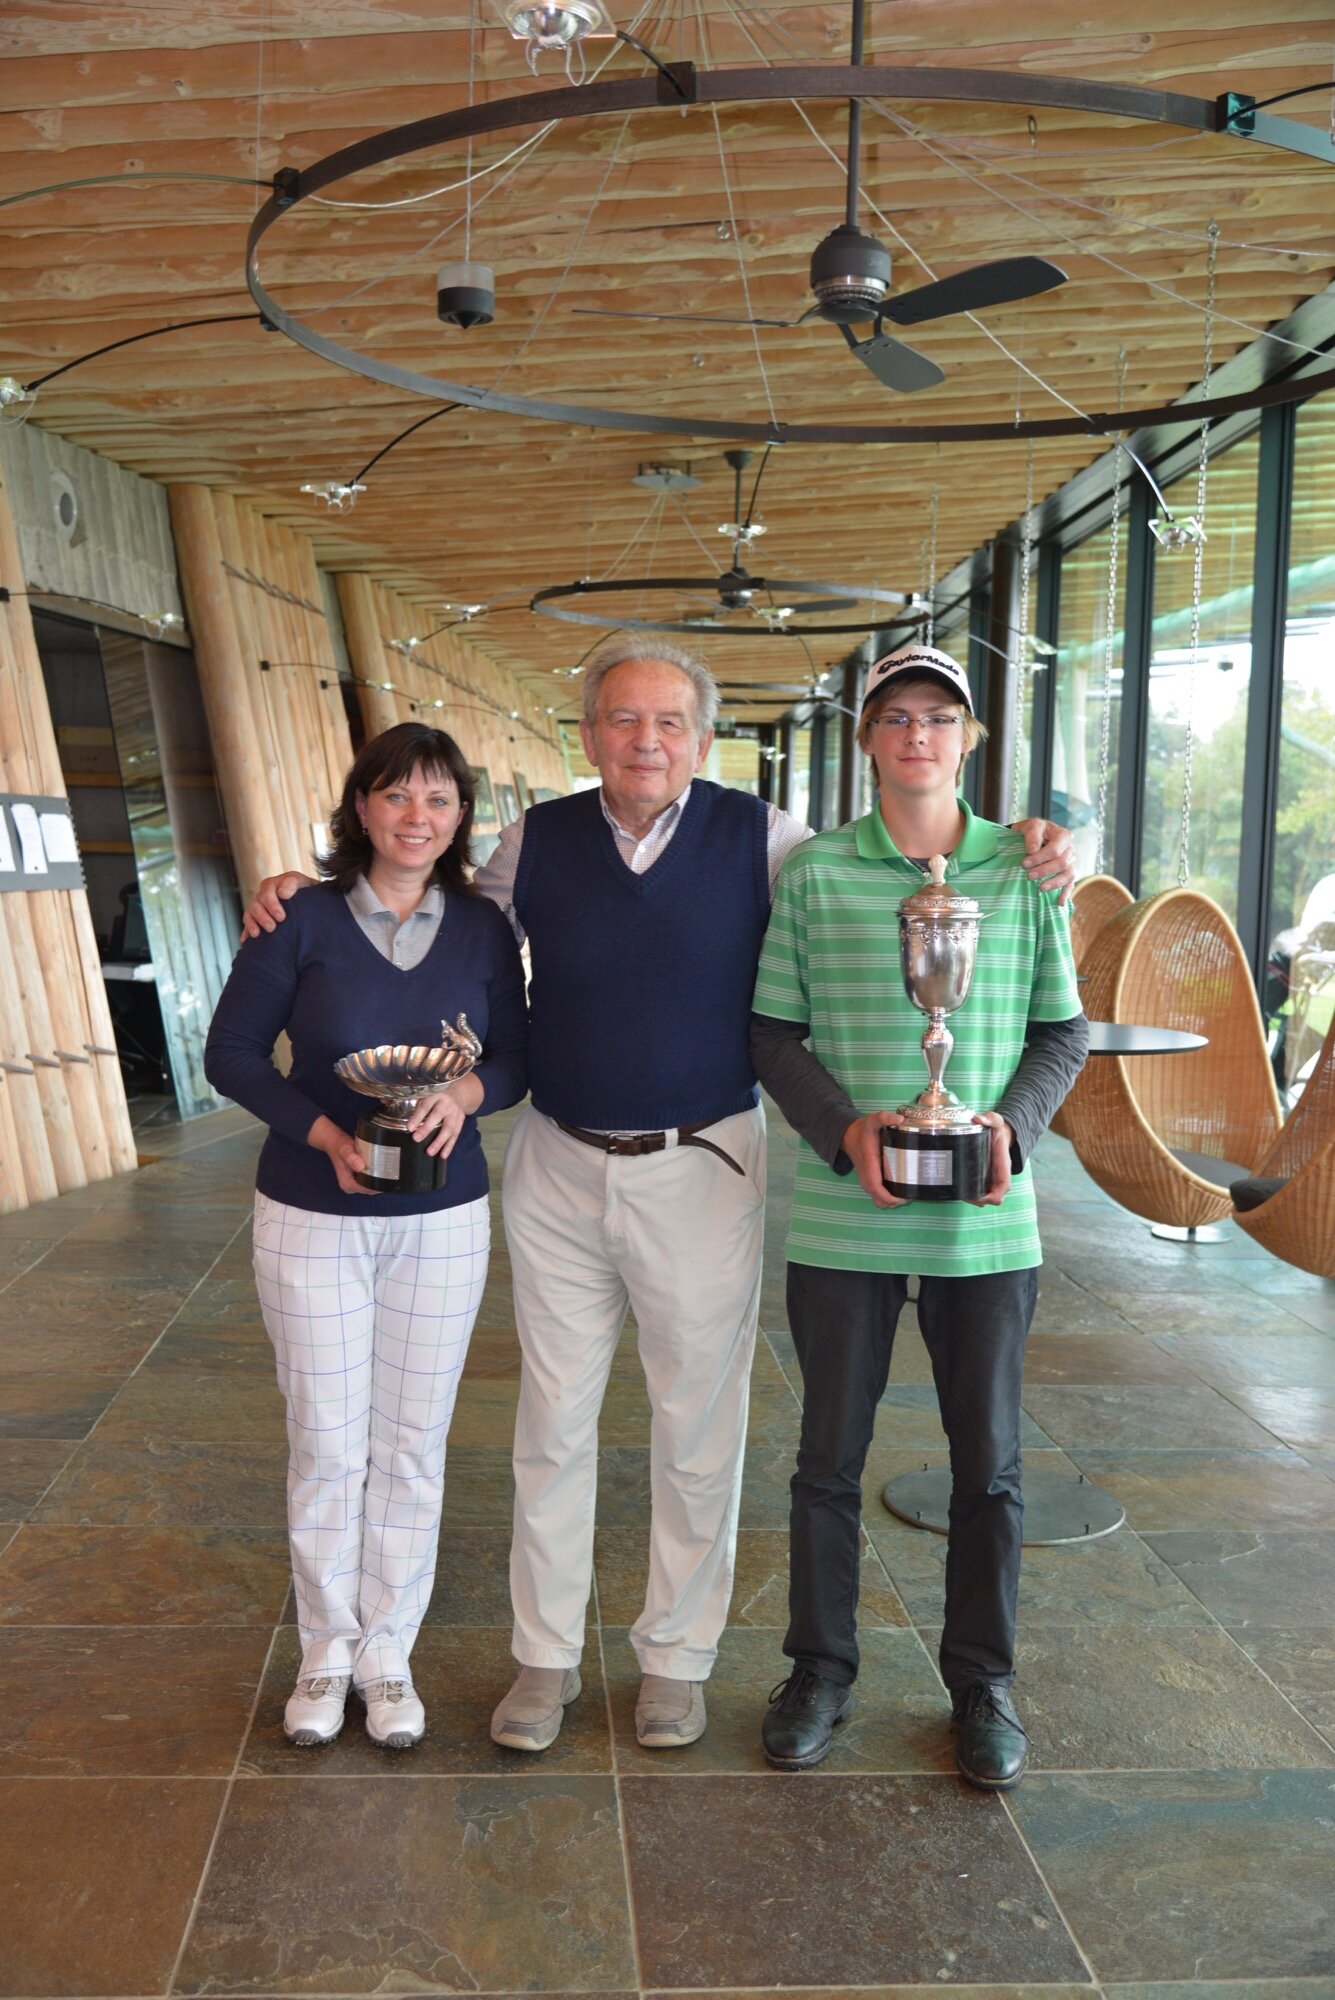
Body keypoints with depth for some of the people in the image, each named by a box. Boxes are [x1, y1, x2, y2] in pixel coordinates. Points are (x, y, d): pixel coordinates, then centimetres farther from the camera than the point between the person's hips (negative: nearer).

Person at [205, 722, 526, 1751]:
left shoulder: (484, 928, 0)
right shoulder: (302, 917, -6)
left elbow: (518, 1057, 5)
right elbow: (232, 1051, -5)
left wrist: (468, 1093, -18)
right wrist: (323, 1133, -18)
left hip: (442, 1221, 2)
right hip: (312, 1217, -1)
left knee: (413, 1443, 9)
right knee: (326, 1442, 7)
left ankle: (388, 1651, 27)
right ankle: (325, 1650, 28)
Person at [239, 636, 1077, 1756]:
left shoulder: (760, 839, -5)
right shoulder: (535, 841, 1)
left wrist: (1023, 866, -8)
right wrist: (307, 896, 7)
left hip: (704, 1171, -1)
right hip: (558, 1170, 2)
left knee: (698, 1427, 11)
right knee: (554, 1421, 12)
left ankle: (677, 1656, 31)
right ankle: (547, 1655, 30)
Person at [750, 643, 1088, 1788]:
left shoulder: (1026, 869, 2)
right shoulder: (814, 871, 0)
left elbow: (1066, 1031, 7)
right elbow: (775, 1034, 1)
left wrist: (1014, 1120, -11)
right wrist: (845, 1127, -14)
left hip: (985, 1220, 1)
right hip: (842, 1218, 0)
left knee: (989, 1462, 11)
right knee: (830, 1454, 11)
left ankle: (983, 1682, 32)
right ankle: (821, 1670, 31)